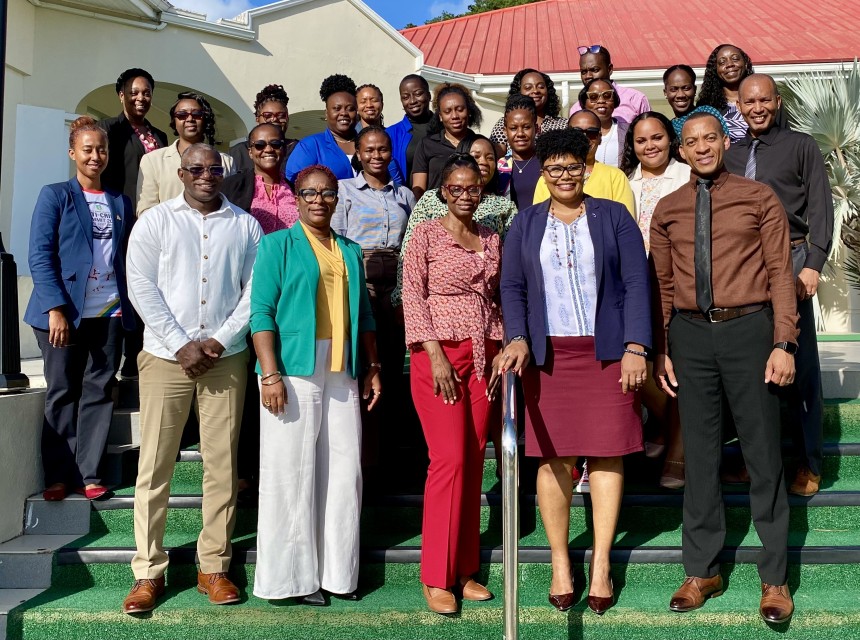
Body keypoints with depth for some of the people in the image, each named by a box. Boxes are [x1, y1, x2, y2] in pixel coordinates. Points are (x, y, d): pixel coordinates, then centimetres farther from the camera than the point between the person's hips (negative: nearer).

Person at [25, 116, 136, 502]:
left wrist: (128, 306, 3)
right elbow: (40, 256, -6)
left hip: (110, 312, 3)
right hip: (65, 312, -3)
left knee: (99, 392, 4)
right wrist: (55, 308, -15)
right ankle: (58, 476, 14)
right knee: (62, 393, 5)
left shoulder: (120, 203, 13)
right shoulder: (55, 196, 2)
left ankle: (87, 474, 12)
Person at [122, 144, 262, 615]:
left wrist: (219, 340, -7)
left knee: (222, 466, 3)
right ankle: (148, 573, 10)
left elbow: (255, 290, 4)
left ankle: (213, 567, 14)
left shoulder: (245, 226, 9)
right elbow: (142, 288, -2)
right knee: (154, 467, 0)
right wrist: (181, 345, -9)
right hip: (166, 358, -1)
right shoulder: (155, 221, 6)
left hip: (227, 359, 1)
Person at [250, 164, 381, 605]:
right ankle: (291, 576, 10)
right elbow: (261, 311, -5)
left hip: (342, 374, 5)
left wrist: (372, 367, 11)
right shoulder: (278, 245, 3)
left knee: (344, 470, 6)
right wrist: (270, 373, -14)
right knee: (291, 473, -1)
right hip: (294, 372, -5)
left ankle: (337, 571, 18)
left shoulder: (350, 252, 18)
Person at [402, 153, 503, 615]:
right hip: (439, 352, -5)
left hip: (482, 356, 5)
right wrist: (436, 355, -13)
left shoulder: (491, 239, 14)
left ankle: (465, 568, 16)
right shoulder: (427, 235, 0)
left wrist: (503, 349, 3)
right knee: (450, 458, -10)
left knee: (474, 460, 5)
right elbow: (413, 296, -6)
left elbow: (497, 299, 15)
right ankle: (436, 577, 2)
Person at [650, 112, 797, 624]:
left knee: (763, 452, 4)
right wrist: (660, 349, 5)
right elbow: (662, 285, 11)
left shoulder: (759, 199, 4)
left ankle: (775, 578, 18)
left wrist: (784, 344, -9)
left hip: (748, 329, -2)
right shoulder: (667, 210, 11)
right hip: (690, 335, 2)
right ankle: (702, 572, 22)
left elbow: (780, 273, -1)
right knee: (700, 453, 9)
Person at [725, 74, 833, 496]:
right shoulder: (730, 154, 17)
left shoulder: (801, 146, 7)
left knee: (799, 366, -2)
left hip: (789, 261, -3)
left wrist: (812, 264, -10)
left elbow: (820, 208, 1)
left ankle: (809, 463, 8)